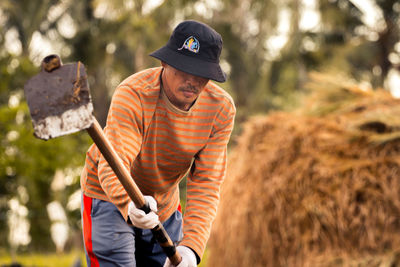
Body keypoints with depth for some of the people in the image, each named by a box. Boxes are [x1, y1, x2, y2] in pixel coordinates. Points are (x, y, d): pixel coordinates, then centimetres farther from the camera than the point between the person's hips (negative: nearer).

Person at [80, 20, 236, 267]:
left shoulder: (221, 109, -16)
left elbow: (206, 184, -19)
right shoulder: (132, 94, -29)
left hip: (166, 206, 5)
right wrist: (130, 205, -61)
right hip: (110, 197, -5)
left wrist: (191, 245, -33)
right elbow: (112, 165, -39)